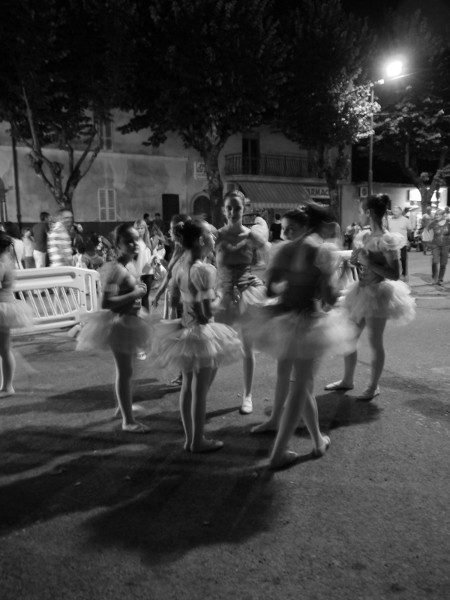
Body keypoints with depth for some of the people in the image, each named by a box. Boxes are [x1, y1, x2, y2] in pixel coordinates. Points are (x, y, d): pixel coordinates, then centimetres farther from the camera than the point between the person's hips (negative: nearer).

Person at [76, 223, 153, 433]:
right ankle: (128, 420, 11)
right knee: (125, 371, -1)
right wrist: (135, 294, -26)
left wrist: (138, 291, 2)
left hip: (131, 320, 9)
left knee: (124, 369, 24)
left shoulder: (129, 266, 5)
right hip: (119, 322, -9)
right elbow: (106, 303, -30)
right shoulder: (116, 269, -22)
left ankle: (124, 405, 43)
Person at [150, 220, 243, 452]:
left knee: (187, 387, 16)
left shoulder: (181, 267, 2)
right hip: (202, 333, -8)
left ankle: (189, 437, 29)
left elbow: (176, 300, 9)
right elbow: (207, 312, -23)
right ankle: (198, 441, 19)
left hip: (186, 330, 8)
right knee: (200, 391, 5)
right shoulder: (204, 269, -21)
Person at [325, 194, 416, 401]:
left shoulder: (386, 240, -17)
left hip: (377, 294, -8)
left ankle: (373, 386, 20)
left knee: (375, 343, 4)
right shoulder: (363, 236, 5)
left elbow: (395, 274, -20)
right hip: (361, 291, 8)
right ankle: (347, 380, 30)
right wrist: (355, 259, -3)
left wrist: (368, 262, -23)